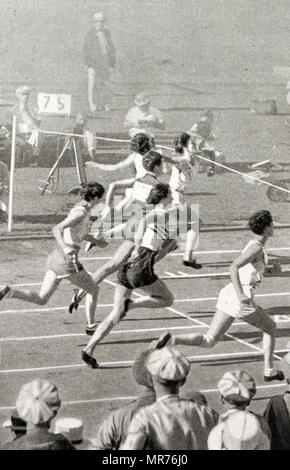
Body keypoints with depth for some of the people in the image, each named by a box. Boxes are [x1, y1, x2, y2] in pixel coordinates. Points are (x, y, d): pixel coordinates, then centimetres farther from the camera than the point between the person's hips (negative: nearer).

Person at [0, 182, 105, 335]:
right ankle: (91, 326, 22)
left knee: (41, 299, 7)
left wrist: (96, 241, 40)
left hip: (55, 259, 9)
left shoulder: (82, 208, 12)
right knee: (93, 289, 13)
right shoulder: (81, 212, -16)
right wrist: (65, 248, -41)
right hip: (67, 262, -9)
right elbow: (57, 229, -28)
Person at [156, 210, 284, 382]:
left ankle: (171, 339, -17)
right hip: (241, 300, -8)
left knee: (208, 341, 3)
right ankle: (269, 371, 19)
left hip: (229, 293, 8)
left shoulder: (253, 244, 16)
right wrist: (241, 295, -32)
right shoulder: (257, 248, -12)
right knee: (270, 327, 15)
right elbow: (233, 267, -25)